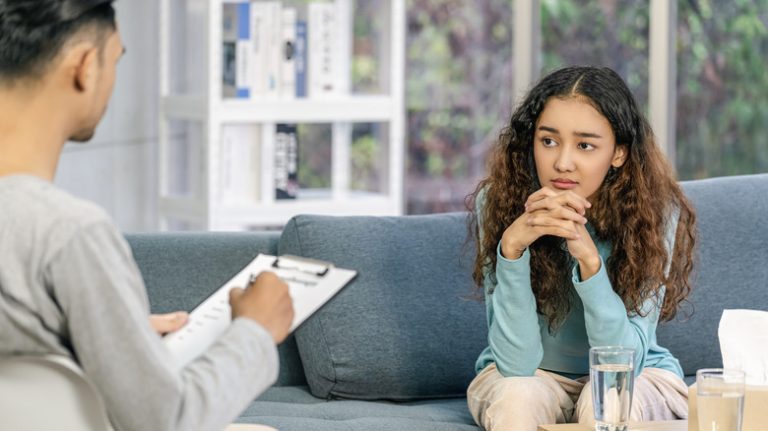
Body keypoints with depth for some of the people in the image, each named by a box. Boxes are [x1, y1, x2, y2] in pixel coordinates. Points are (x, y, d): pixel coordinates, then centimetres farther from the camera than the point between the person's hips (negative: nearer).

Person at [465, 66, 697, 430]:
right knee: (518, 399, -32)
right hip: (529, 376, 0)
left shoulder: (657, 212, -20)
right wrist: (512, 247, -37)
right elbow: (515, 363, -23)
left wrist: (589, 258, -38)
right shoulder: (497, 204, -18)